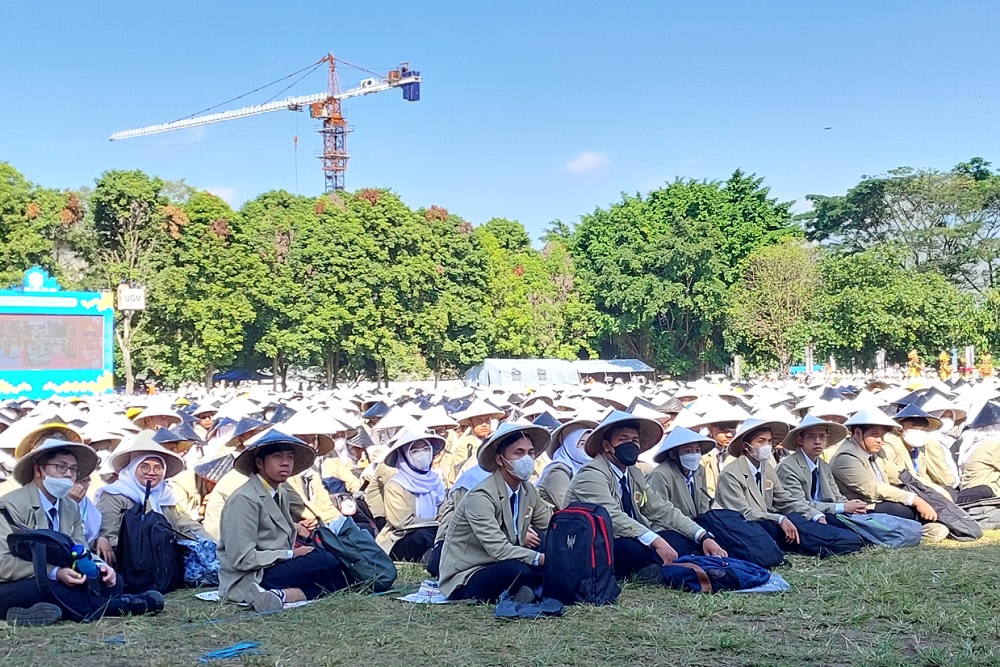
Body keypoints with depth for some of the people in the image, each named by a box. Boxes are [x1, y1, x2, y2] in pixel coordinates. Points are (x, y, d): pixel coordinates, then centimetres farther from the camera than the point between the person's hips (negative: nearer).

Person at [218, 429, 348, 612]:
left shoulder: (281, 494, 13)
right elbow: (242, 559, -19)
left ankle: (282, 595, -21)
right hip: (246, 582, -9)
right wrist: (291, 555, -14)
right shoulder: (244, 499, -14)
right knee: (327, 561, -22)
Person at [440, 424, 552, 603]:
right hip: (464, 580, -7)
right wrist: (541, 558, -33)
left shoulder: (528, 492, 3)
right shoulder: (480, 497, -22)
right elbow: (499, 550, -30)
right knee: (517, 569, -35)